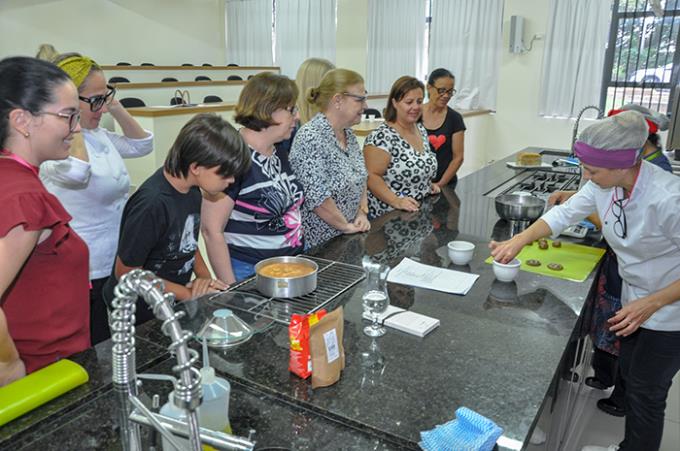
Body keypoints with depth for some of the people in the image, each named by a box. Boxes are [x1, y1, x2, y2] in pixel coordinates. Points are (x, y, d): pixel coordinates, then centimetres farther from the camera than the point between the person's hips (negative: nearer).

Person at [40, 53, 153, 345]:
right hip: (84, 277, -8)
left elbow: (141, 145, 18)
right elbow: (77, 172, -41)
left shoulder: (98, 133, 7)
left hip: (118, 265, 8)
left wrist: (116, 108, 6)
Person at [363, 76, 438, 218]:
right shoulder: (382, 136, -18)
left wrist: (429, 184, 6)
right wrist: (396, 201, -28)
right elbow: (371, 176, -21)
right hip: (389, 217, -7)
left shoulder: (421, 129, 7)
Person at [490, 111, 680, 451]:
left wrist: (651, 304, -28)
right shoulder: (605, 184, -14)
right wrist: (518, 241, -13)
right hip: (636, 298, 7)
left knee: (646, 391, 7)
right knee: (628, 373, 22)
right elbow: (565, 213, -3)